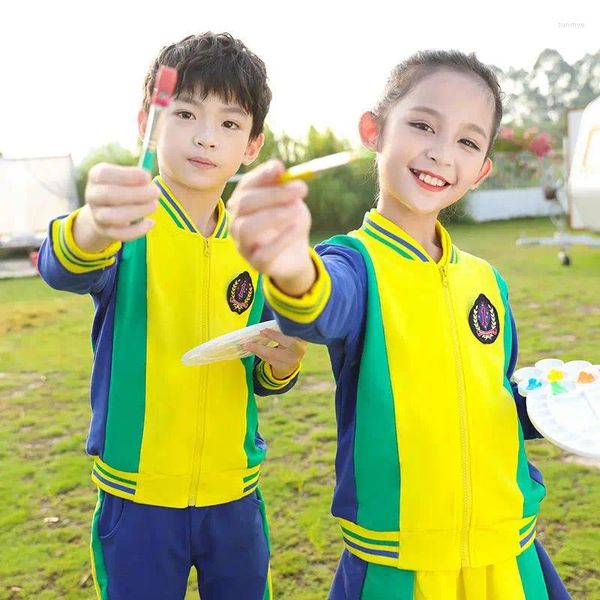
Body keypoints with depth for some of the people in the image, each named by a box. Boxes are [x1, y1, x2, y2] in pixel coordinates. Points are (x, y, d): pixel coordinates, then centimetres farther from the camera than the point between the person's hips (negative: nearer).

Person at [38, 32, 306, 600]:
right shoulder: (128, 225, -10)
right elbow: (64, 268, -33)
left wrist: (282, 361, -11)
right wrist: (93, 227, -55)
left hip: (234, 494, 4)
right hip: (137, 496, -3)